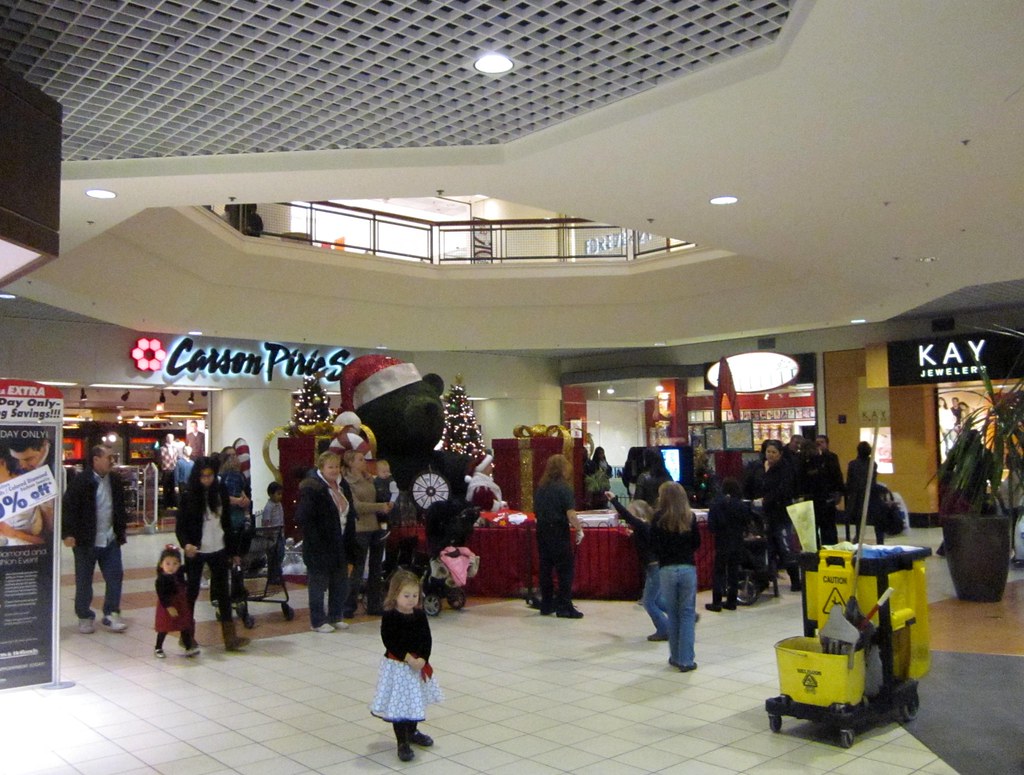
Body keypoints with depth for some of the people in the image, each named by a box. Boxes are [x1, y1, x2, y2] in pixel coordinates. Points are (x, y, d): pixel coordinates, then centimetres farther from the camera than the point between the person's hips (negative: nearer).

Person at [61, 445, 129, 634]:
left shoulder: (116, 480, 6)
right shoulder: (80, 481, -12)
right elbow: (68, 508, -14)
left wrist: (122, 529, 16)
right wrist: (68, 533, -18)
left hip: (110, 540, 5)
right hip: (86, 541, -5)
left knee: (115, 577, 3)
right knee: (84, 581, 7)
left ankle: (111, 614, 12)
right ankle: (85, 617, 20)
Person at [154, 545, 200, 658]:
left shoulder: (179, 573, -3)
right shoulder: (161, 579, -22)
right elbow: (161, 596, -23)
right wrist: (169, 607, -26)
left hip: (182, 605, 6)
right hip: (167, 607, -6)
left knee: (185, 627, 10)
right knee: (164, 629, 7)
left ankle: (189, 648, 17)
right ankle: (158, 648, 24)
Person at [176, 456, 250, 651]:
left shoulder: (221, 492, 1)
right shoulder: (189, 496, -7)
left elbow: (227, 523, 6)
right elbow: (180, 526, -7)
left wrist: (233, 551, 7)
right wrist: (186, 544, -26)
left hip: (219, 551, 3)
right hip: (196, 552, -2)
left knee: (224, 593, 3)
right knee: (191, 592, 7)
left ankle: (230, 638, 4)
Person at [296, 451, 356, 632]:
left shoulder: (343, 486, 9)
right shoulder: (311, 488, -15)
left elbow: (350, 514, 15)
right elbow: (302, 518, -21)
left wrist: (350, 541, 10)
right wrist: (316, 540, -22)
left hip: (339, 545, 8)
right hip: (319, 547, -7)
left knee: (341, 583, 14)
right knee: (318, 584, 4)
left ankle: (335, 617, 28)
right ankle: (318, 621, 15)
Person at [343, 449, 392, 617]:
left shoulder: (370, 479, 11)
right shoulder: (347, 482, -8)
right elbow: (356, 506, -18)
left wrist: (386, 506, -1)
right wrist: (380, 507, -21)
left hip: (376, 528, 7)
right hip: (360, 530, -7)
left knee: (376, 569, 11)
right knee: (358, 569, -3)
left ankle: (374, 605, 20)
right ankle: (349, 607, 8)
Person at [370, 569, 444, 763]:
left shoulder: (420, 615, 0)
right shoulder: (389, 616, -15)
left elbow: (426, 639, 0)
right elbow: (389, 641, -19)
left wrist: (422, 659, -14)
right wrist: (406, 657, -23)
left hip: (418, 663, 5)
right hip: (396, 665, -5)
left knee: (414, 700, 19)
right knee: (399, 704, -3)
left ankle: (412, 732, 40)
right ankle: (402, 743, 8)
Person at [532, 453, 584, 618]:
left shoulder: (540, 488, 9)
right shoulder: (564, 488, -12)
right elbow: (570, 513, -18)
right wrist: (579, 530, -9)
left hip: (542, 532, 7)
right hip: (559, 533, -7)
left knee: (545, 568, 11)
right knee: (565, 569, 0)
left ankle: (546, 605, 18)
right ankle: (564, 607, 0)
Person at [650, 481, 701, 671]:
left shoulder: (659, 518, -6)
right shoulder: (689, 517, -1)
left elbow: (653, 546, -4)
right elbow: (697, 543, 7)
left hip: (666, 570, -1)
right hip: (688, 568, 1)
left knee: (672, 613, 11)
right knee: (687, 613, 5)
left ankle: (676, 657, 18)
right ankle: (686, 660, 3)